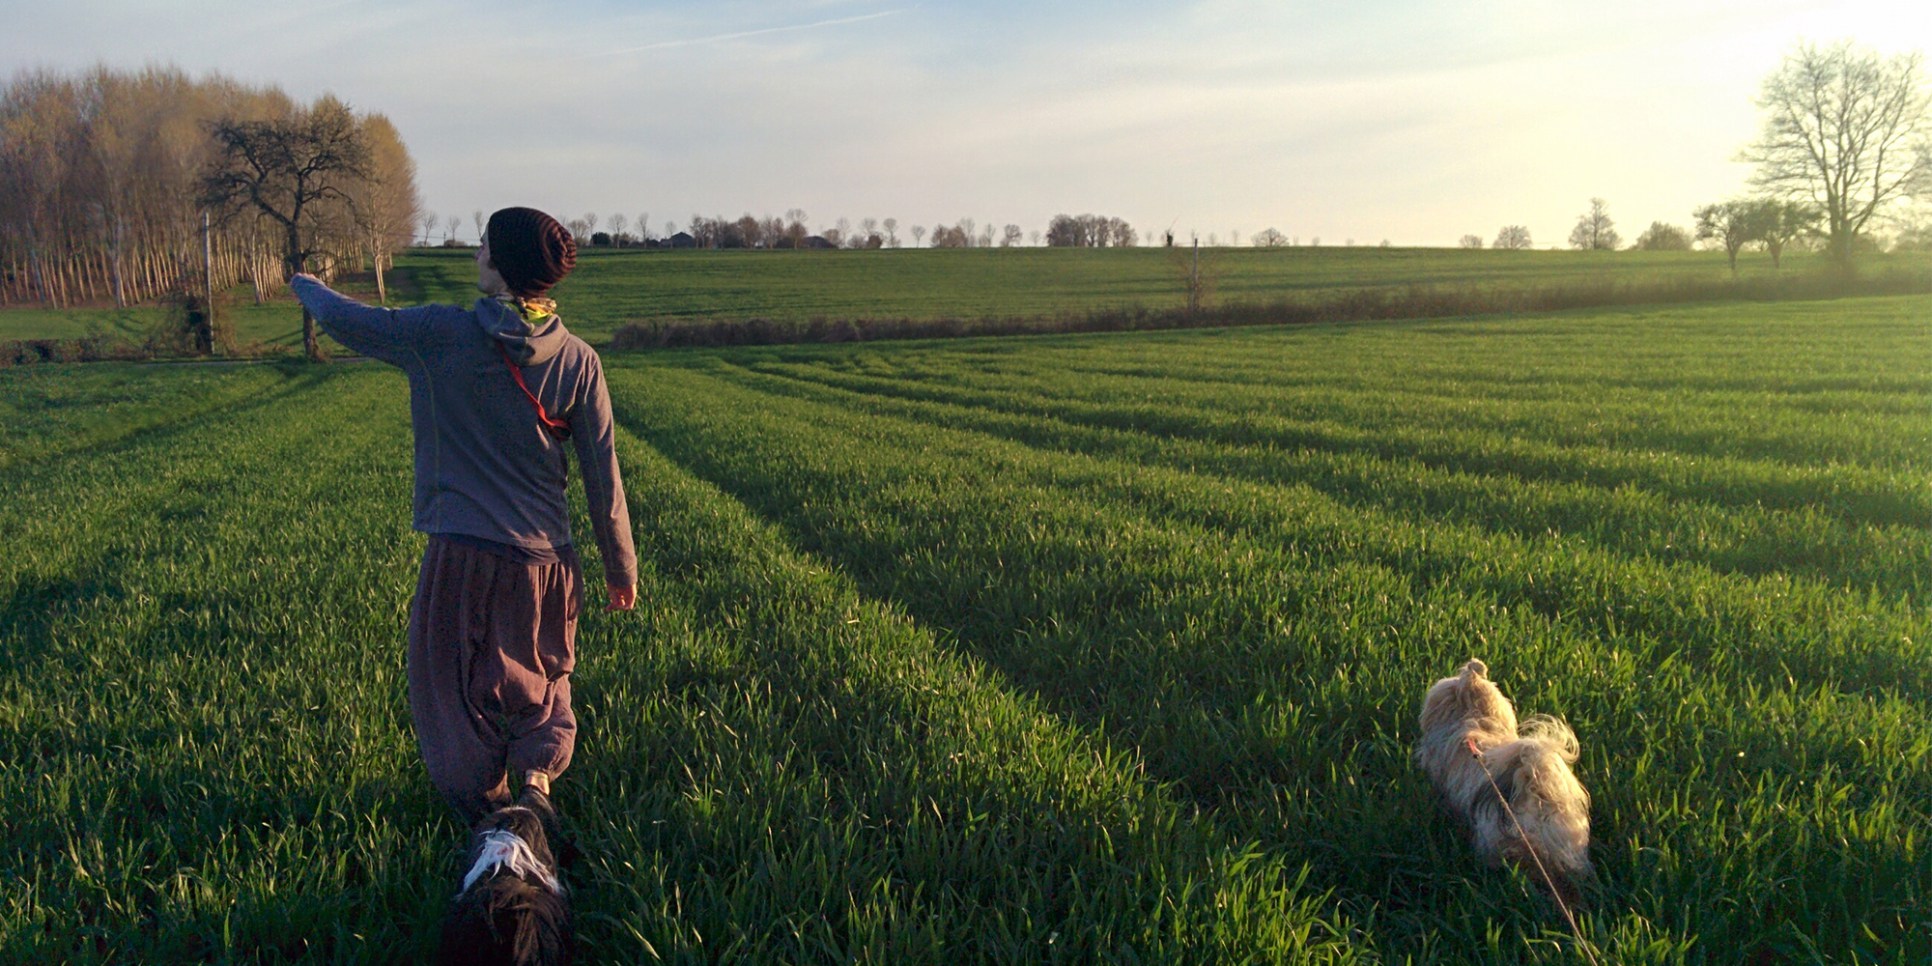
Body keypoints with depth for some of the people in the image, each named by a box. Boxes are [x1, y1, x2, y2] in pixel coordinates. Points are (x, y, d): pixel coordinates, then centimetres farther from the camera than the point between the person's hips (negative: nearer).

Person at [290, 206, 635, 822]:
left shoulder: (441, 334, -9)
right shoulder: (578, 360, -3)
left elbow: (348, 322, 8)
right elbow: (603, 479, -1)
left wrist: (307, 287, 31)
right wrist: (622, 570, 8)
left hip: (461, 558, -2)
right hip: (545, 562, 3)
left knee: (453, 693, 13)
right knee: (541, 682, 20)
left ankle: (484, 810, 7)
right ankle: (538, 767, -4)